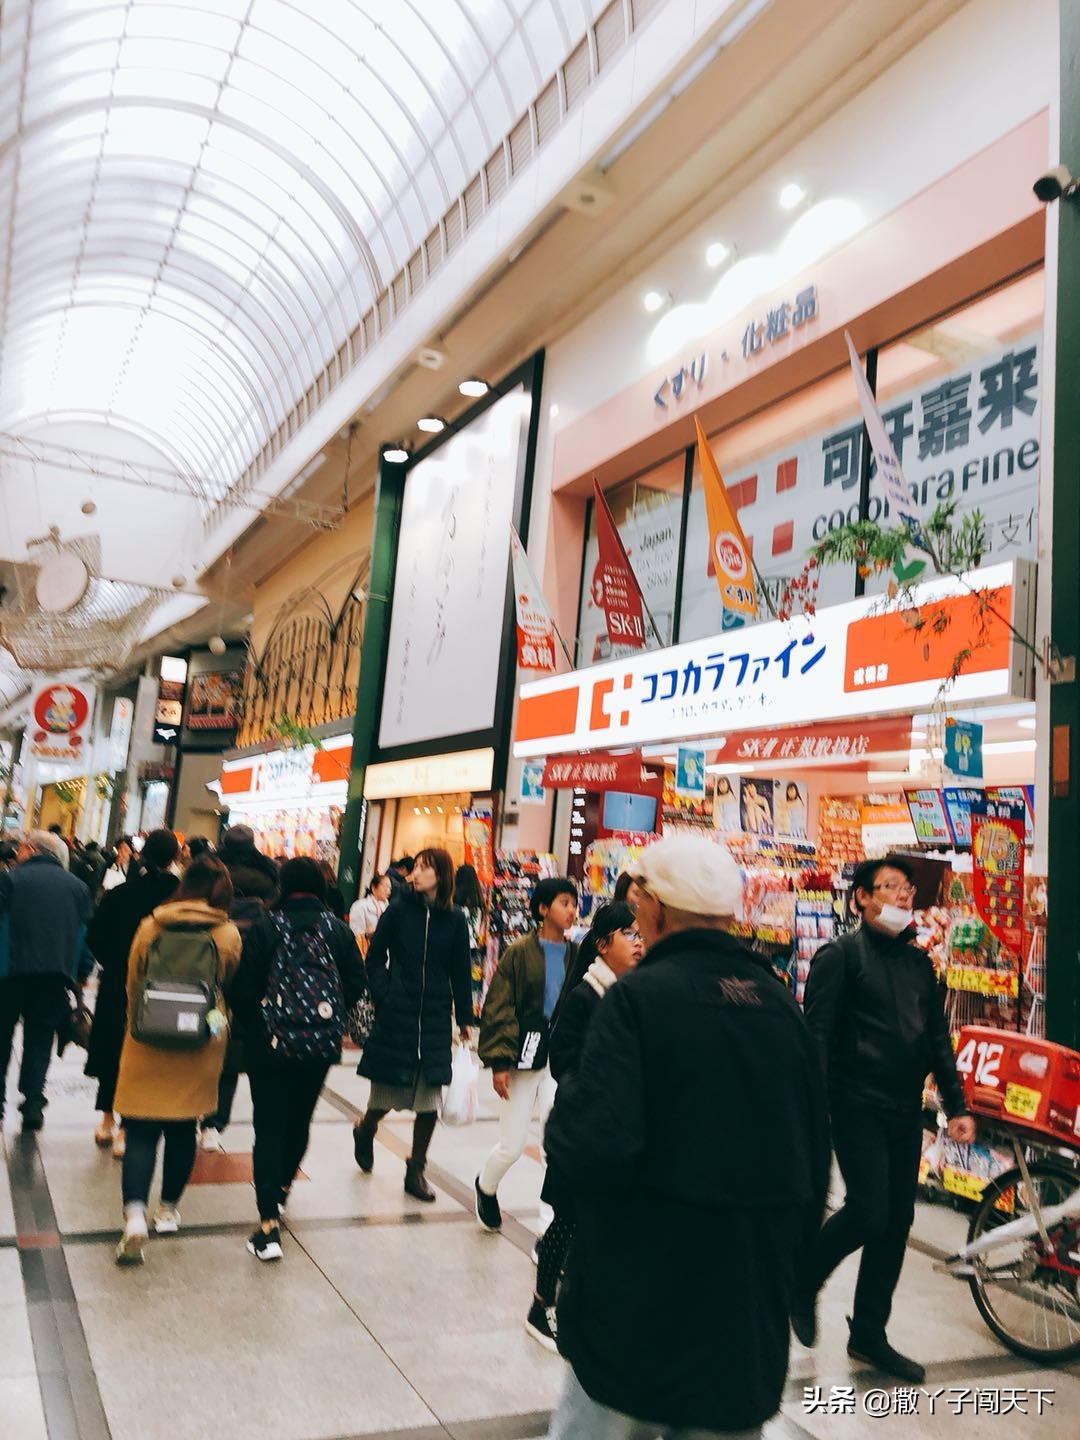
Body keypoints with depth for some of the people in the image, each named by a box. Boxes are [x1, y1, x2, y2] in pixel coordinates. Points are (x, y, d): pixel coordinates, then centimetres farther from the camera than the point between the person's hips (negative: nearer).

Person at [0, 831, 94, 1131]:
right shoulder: (78, 886, 8)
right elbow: (87, 933, 6)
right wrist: (81, 973, 11)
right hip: (57, 973, 2)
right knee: (40, 1038, 10)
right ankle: (33, 1102, 3)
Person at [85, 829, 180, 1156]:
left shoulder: (119, 893, -8)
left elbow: (95, 937, -5)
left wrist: (113, 964, 10)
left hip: (116, 985, 2)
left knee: (111, 1046, 18)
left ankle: (107, 1120, 30)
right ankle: (127, 1129, 9)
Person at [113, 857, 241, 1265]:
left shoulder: (150, 926, -3)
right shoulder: (229, 934, -6)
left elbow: (132, 986, 7)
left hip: (147, 1045, 0)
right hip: (200, 1048, 0)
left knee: (141, 1131, 3)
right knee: (182, 1128, 16)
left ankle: (134, 1214, -14)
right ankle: (168, 1209, 27)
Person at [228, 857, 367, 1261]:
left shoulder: (266, 927, -9)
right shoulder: (337, 928, -2)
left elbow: (243, 985, -9)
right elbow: (357, 982, -1)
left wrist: (251, 1022, 8)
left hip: (271, 1041, -3)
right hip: (322, 1042, 3)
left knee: (269, 1126, 2)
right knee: (300, 1119, 21)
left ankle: (269, 1222, -6)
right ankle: (281, 1189, 41)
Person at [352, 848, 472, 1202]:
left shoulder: (455, 920, 1)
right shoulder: (399, 910, -2)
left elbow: (460, 972, 6)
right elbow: (375, 958, 3)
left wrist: (464, 1020, 7)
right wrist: (383, 997, -8)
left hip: (435, 1020, 1)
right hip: (396, 1016, -1)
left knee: (429, 1099, 4)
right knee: (386, 1093, 7)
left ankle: (416, 1170, 21)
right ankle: (365, 1130, 40)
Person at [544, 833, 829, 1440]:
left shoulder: (639, 996, -16)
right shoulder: (784, 1007, 2)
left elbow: (596, 1147, -26)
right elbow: (816, 1164, 8)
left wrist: (563, 1113, -5)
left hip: (641, 1314, -5)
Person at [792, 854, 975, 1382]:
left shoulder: (918, 962, 14)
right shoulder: (840, 954, -7)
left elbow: (937, 1038, 17)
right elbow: (817, 1036, -12)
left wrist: (956, 1106, 10)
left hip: (907, 1110, 7)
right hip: (859, 1105, -7)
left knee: (896, 1222, 9)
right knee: (868, 1212, -11)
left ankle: (869, 1334, 24)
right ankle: (802, 1283, 16)